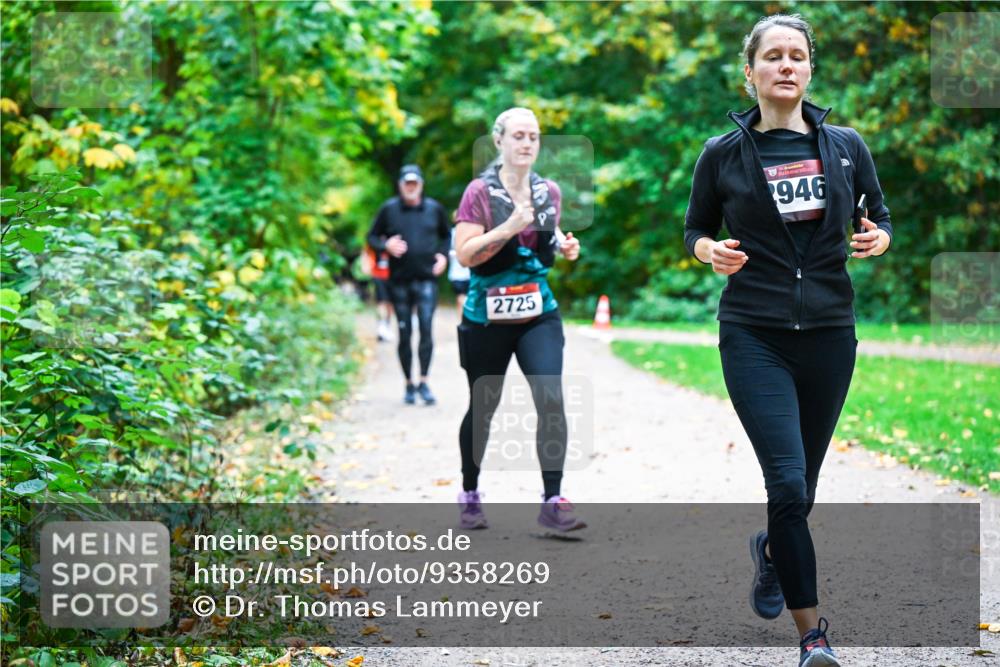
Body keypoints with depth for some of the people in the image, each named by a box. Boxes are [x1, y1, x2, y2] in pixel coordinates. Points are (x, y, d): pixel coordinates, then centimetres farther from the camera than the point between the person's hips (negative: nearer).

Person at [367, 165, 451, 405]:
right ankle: (409, 384, 16)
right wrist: (386, 245, -12)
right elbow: (372, 237, 8)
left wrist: (443, 255, 4)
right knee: (404, 334, 5)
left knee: (426, 328, -14)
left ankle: (424, 383, -10)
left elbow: (446, 235, 21)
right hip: (399, 281, 0)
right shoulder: (389, 209, 1)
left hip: (426, 279, 0)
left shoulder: (434, 208, 5)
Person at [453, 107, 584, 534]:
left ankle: (553, 502, -10)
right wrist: (509, 228, -25)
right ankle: (469, 495, 32)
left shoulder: (549, 192, 6)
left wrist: (563, 245, 1)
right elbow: (465, 254, -15)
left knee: (551, 400, -15)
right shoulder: (481, 192, -9)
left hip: (539, 314, 3)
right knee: (482, 409, 11)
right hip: (487, 318, -3)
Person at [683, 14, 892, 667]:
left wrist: (879, 238, -8)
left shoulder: (846, 145, 5)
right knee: (788, 481, -14)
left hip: (830, 332, 3)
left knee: (804, 482, 13)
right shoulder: (723, 155, 0)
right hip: (754, 336, -3)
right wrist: (710, 251, -11)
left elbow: (881, 215, 15)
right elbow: (696, 228, 11)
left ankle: (771, 549, 48)